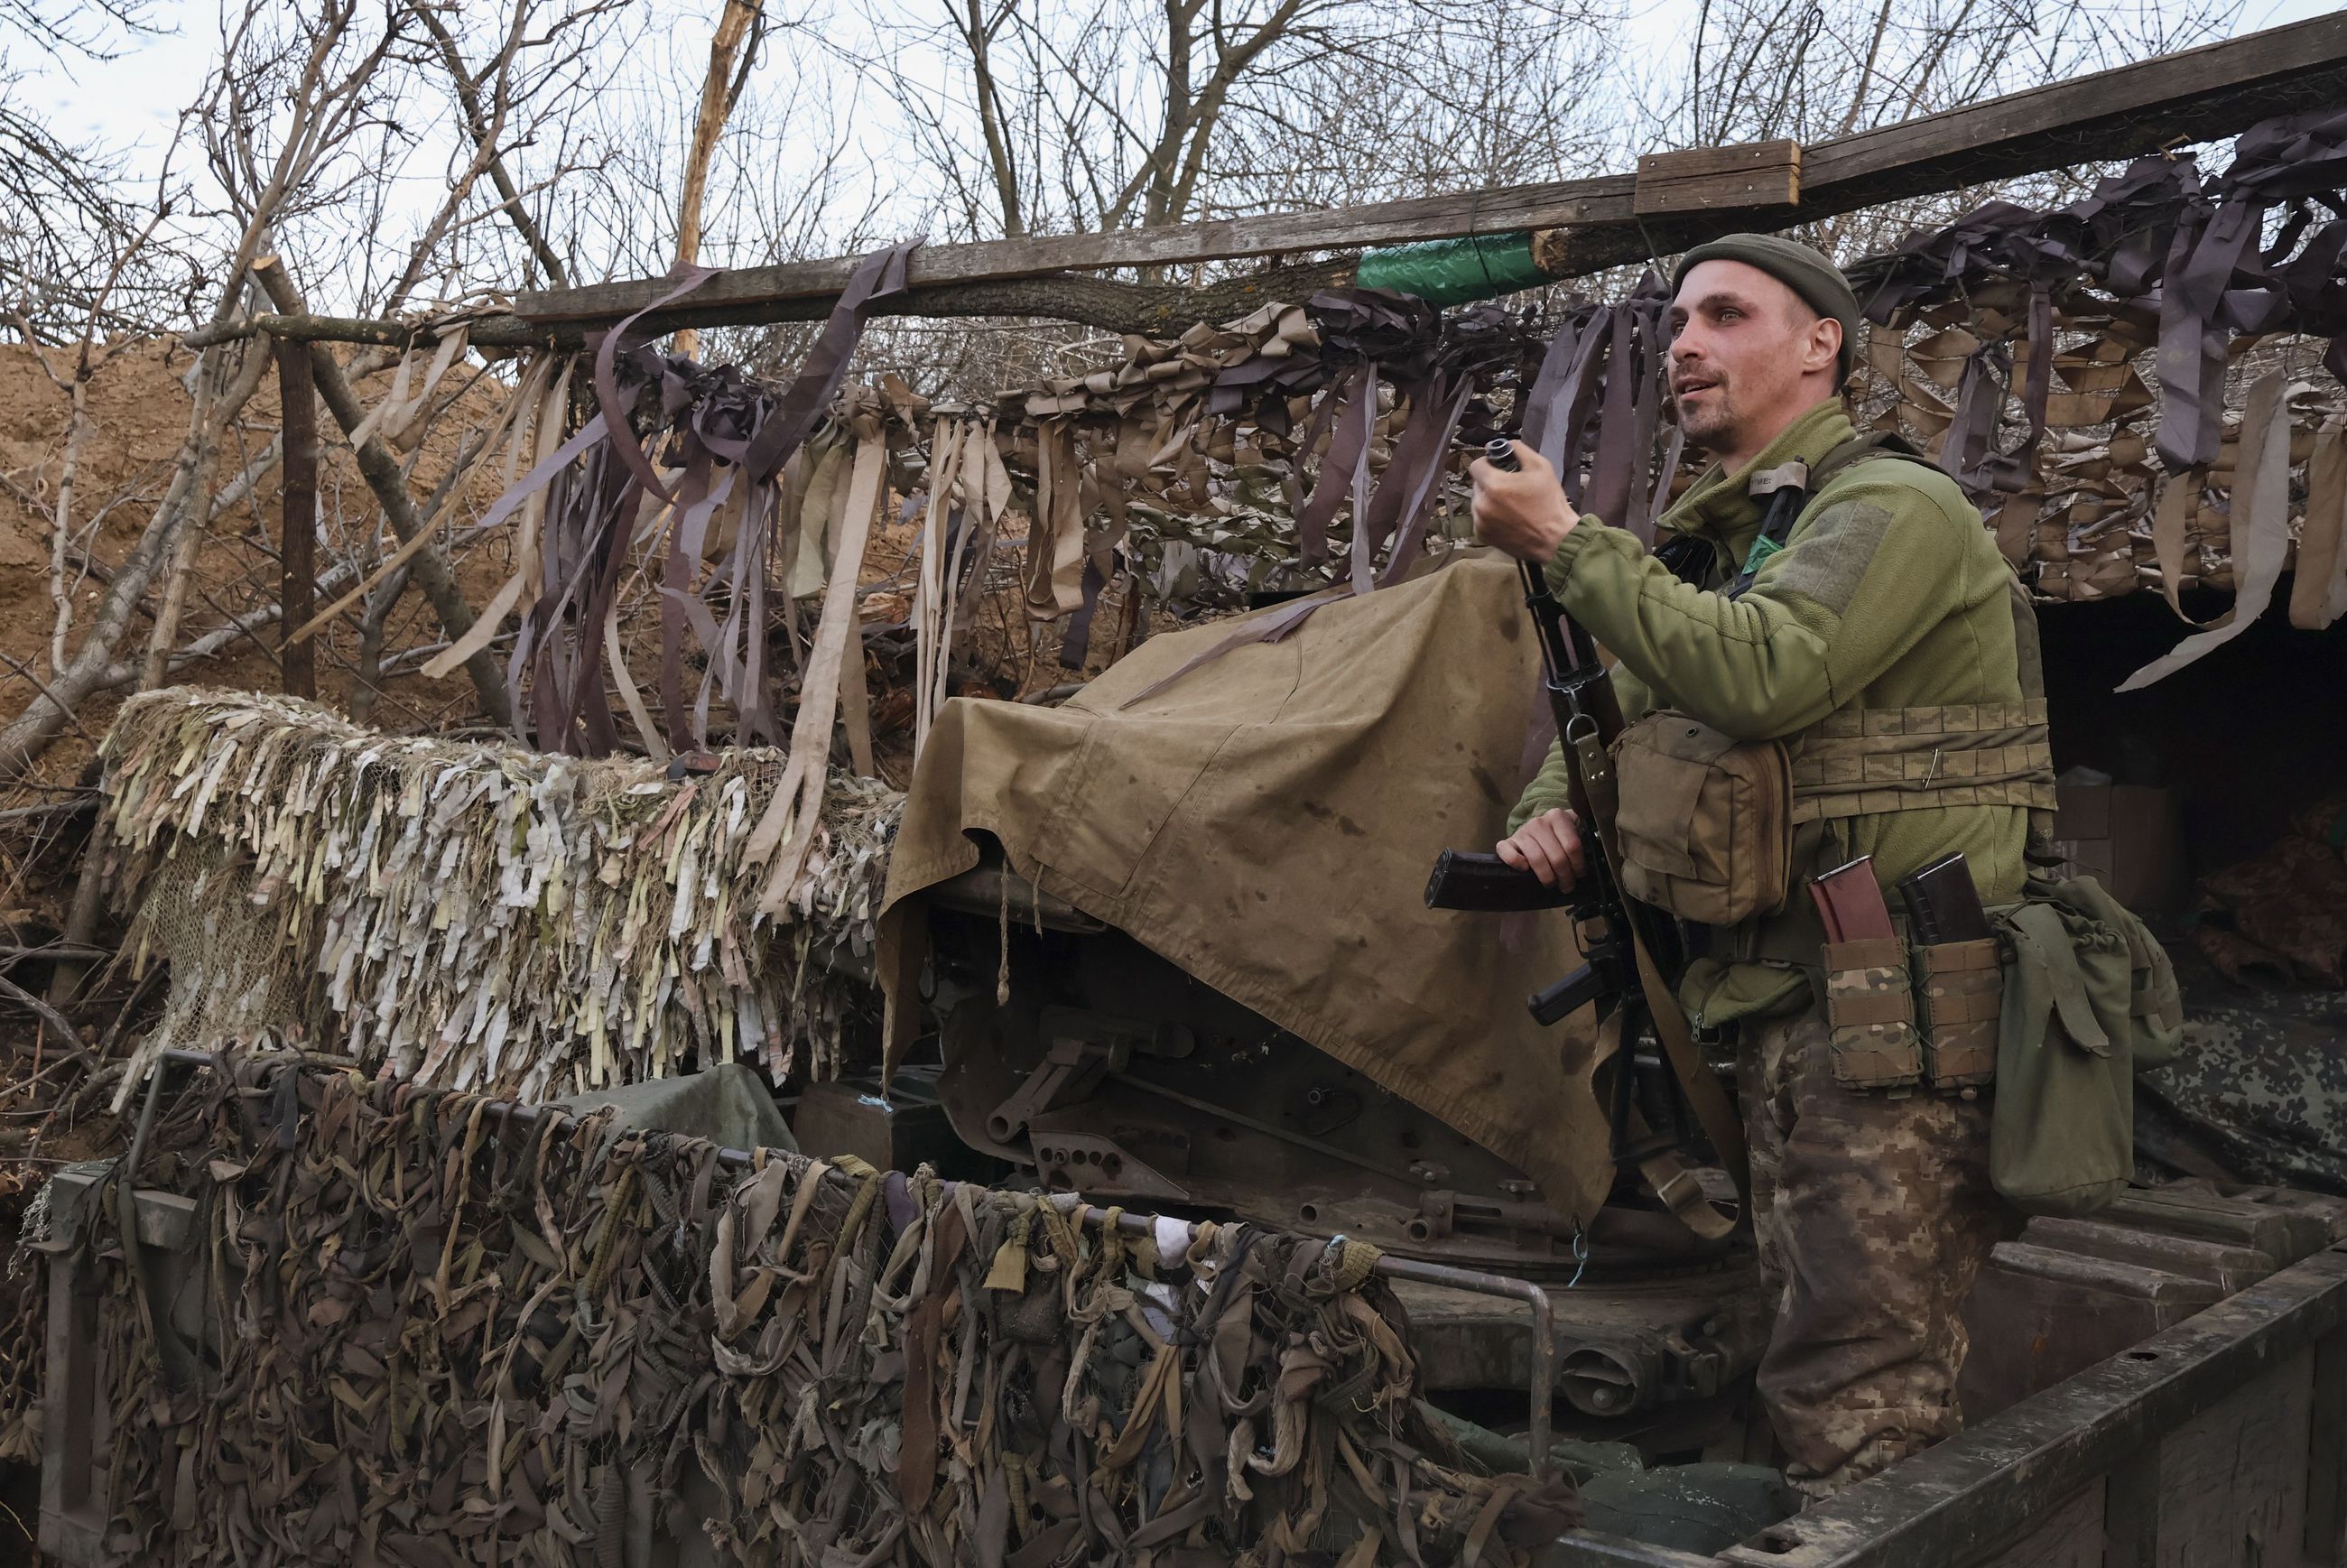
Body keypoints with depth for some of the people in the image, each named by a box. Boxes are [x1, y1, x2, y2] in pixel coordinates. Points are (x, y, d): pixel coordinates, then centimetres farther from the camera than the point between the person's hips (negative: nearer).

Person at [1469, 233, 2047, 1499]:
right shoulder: (1721, 542, 21)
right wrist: (1553, 808, 2)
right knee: (1818, 1339, 16)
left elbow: (1756, 678, -26)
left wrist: (1565, 543, -16)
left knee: (1859, 1399, -10)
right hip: (1780, 1009, 9)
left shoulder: (1894, 508, -8)